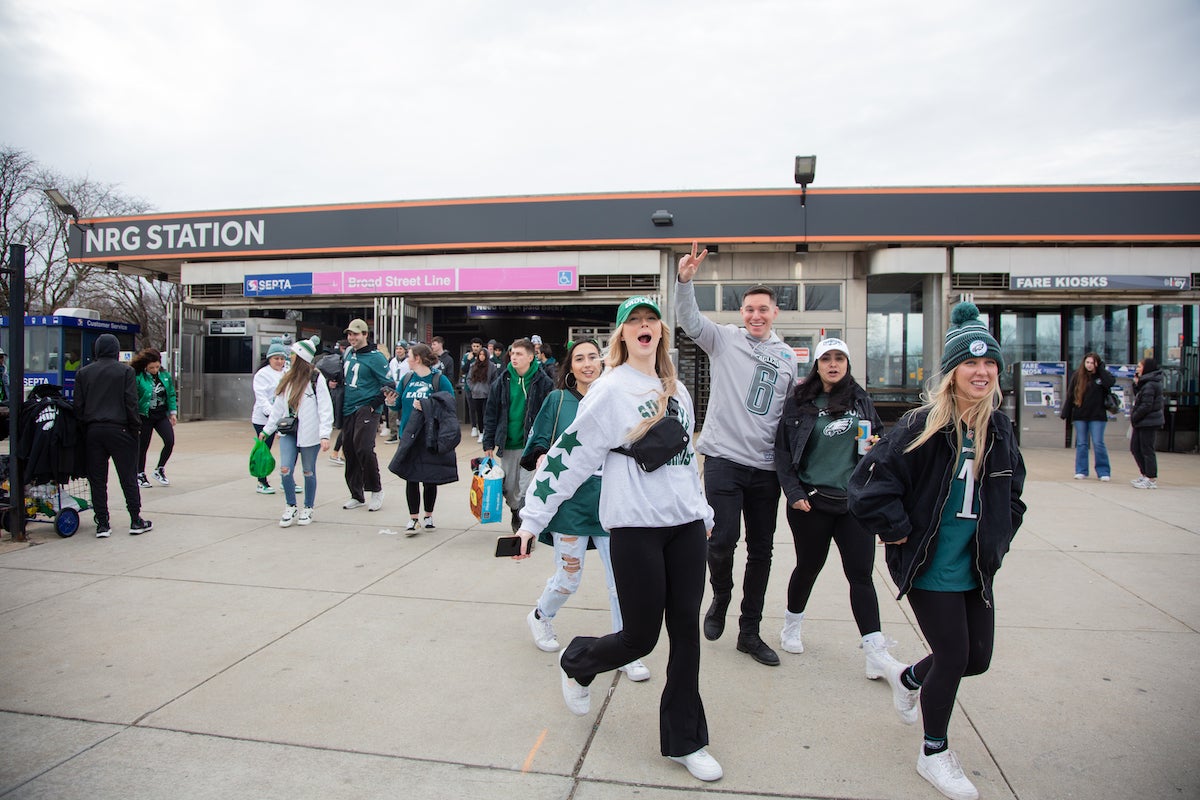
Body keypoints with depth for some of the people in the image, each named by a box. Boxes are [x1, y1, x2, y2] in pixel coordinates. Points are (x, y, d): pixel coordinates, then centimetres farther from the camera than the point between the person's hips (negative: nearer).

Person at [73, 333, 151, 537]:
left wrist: (85, 428, 13)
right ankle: (136, 521, 5)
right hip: (119, 430, -3)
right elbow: (131, 403, -9)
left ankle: (102, 524, 8)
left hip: (93, 431, 3)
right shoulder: (125, 371, -4)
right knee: (128, 477, 3)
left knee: (97, 479, 7)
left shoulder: (83, 373, 7)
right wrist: (136, 427, -2)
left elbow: (78, 406, 6)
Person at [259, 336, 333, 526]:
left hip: (309, 433, -5)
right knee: (285, 469, -6)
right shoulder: (288, 379, 11)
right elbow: (278, 407, 17)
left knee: (308, 471, 7)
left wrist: (325, 435, -20)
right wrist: (267, 430, 18)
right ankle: (290, 507, 12)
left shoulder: (316, 379, -9)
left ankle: (308, 509, 23)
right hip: (289, 432, 5)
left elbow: (325, 408, -13)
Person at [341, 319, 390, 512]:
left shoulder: (375, 357, -10)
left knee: (363, 448, -19)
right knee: (349, 450, 9)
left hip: (366, 410, -7)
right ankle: (357, 495, 20)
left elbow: (388, 386, -11)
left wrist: (373, 405, -14)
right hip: (348, 409, 8)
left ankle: (376, 490, -1)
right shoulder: (348, 352, 12)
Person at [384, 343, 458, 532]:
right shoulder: (406, 379, 8)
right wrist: (391, 402, -8)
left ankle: (428, 516, 24)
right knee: (411, 478, 3)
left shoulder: (440, 380, -6)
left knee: (430, 479, 7)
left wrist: (426, 406, -21)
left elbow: (449, 405, -12)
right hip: (409, 436, 3)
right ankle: (413, 518, 12)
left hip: (431, 437, -3)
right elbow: (399, 406, 14)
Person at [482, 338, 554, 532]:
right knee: (508, 487, 14)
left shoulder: (542, 383, -7)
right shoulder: (502, 381, 2)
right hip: (507, 443, 4)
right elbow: (490, 414, 6)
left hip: (530, 443, -4)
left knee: (526, 488, -5)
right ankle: (516, 513, 40)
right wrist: (488, 444, 3)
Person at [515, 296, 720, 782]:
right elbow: (569, 454, -9)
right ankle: (576, 663, 35)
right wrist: (533, 518, -10)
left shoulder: (677, 390, 12)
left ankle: (684, 741, 25)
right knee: (640, 637, 2)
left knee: (686, 632, 8)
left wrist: (704, 510, 27)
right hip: (635, 527, -6)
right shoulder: (610, 389, -7)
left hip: (685, 525, 6)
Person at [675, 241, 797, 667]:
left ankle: (750, 632, 23)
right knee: (723, 539, -10)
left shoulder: (788, 357, 12)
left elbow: (793, 410, 18)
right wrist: (685, 280, -32)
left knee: (761, 550, 9)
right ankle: (720, 599, 23)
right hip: (723, 458, -4)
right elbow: (690, 321, -15)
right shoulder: (725, 339, 2)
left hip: (766, 466, 4)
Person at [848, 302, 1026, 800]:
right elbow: (871, 481, -20)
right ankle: (934, 754, 23)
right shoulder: (922, 425, -16)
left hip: (976, 569, 7)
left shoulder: (999, 430, 4)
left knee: (978, 658, 12)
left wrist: (999, 538, 11)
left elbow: (1012, 492, 21)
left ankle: (907, 678, 44)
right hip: (929, 568, -6)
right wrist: (899, 532, -17)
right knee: (953, 655, -1)